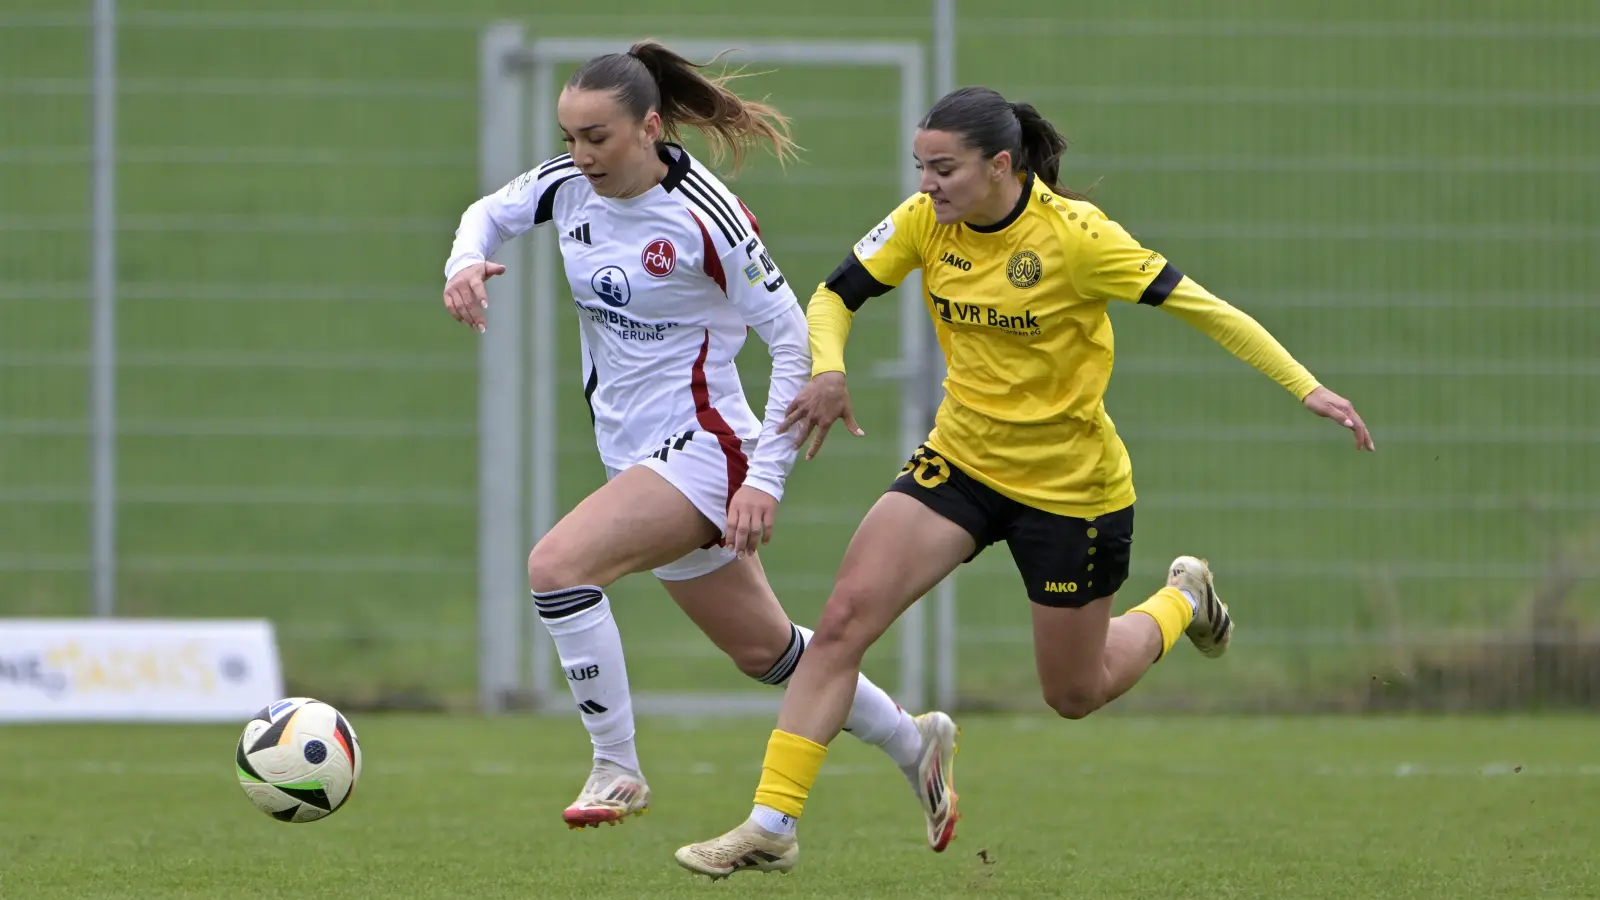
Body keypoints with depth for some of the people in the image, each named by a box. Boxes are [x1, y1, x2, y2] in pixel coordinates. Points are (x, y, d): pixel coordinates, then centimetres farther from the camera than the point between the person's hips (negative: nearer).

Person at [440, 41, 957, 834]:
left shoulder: (705, 218, -21)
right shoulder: (569, 186, -2)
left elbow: (795, 343, -17)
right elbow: (490, 213, 18)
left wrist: (765, 478, -20)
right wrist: (465, 263, -7)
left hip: (701, 452, -8)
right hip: (632, 455, 8)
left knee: (556, 565, -27)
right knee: (763, 650, 20)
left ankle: (616, 769, -14)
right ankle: (912, 743, 40)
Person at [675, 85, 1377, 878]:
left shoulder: (1072, 234, -23)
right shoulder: (924, 222, -9)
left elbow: (1198, 307, -18)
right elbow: (835, 296, 1)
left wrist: (1307, 389, -20)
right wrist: (828, 369, -21)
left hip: (1072, 486, -4)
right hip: (960, 457, 4)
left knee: (1075, 694, 11)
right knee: (844, 617, -15)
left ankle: (1181, 600, 42)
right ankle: (771, 825, -13)